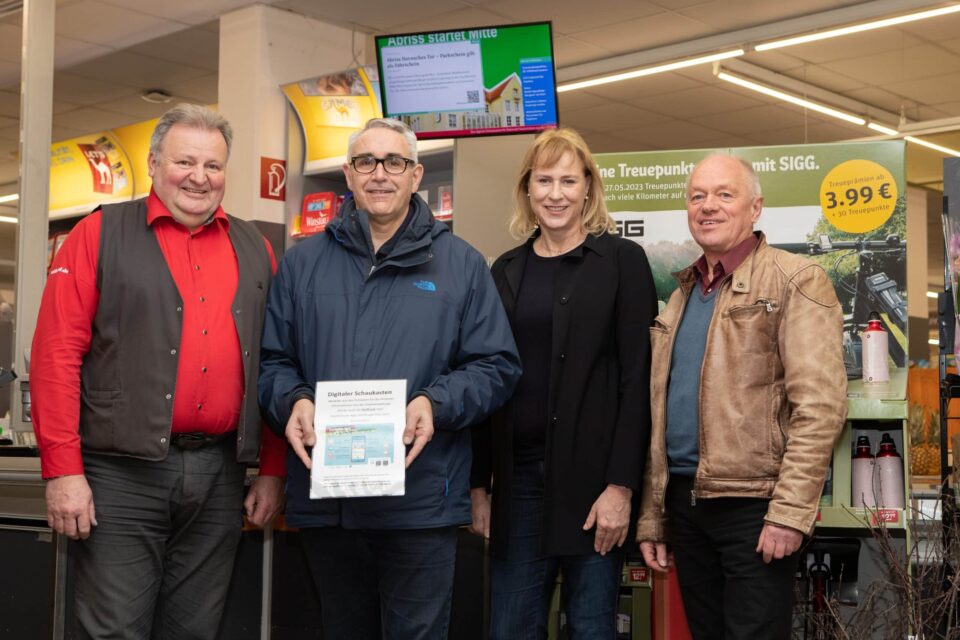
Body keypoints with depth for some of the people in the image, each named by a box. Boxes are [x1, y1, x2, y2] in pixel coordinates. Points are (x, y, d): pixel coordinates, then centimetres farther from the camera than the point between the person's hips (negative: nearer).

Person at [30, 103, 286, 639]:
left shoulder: (254, 250, 12)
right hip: (121, 474, -3)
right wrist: (63, 469, -11)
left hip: (219, 475, 4)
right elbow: (58, 355, -5)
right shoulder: (100, 235, 1)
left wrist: (273, 471, 8)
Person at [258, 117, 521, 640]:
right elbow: (272, 359, 11)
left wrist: (436, 403, -14)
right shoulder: (303, 262, 11)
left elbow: (496, 366, 2)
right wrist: (292, 400, -11)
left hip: (421, 503, -2)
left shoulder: (460, 264, 6)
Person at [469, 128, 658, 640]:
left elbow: (637, 380, -7)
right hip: (518, 477, 4)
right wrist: (479, 484, 7)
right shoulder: (506, 271, 12)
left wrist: (621, 485, -13)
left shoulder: (622, 261, -1)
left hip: (592, 477, -4)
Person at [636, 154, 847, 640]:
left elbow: (820, 404, -13)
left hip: (753, 505, -6)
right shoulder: (681, 295, 16)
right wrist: (650, 516, 13)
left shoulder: (794, 281, -5)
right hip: (683, 503, 6)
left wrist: (790, 511, -19)